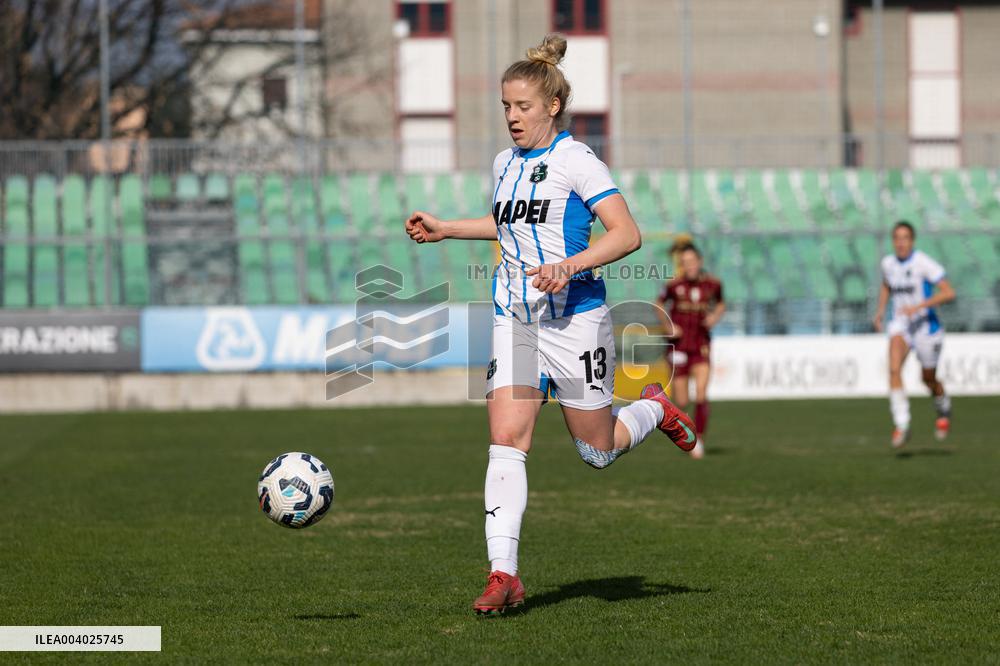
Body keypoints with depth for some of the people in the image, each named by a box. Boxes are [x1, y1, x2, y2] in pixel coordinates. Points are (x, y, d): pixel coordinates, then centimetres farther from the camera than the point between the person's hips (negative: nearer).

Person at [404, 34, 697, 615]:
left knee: (597, 452, 6)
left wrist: (569, 265, -27)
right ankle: (504, 575, -14)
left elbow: (628, 235, -16)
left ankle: (656, 409, 38)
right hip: (515, 320, 6)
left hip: (574, 319, -6)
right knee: (506, 441, -11)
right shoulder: (506, 164, 12)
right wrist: (444, 229, 23)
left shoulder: (575, 160, -10)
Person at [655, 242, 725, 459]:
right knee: (681, 402, 0)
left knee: (701, 394, -17)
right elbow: (660, 304, 10)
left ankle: (699, 439, -3)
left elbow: (721, 304, 16)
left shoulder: (713, 284, -4)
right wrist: (667, 325, -2)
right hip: (679, 345, -1)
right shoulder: (674, 285, -9)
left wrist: (715, 316, -4)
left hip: (701, 346, 1)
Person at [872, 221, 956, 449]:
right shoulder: (888, 263, 1)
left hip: (925, 325, -3)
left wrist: (918, 306, -29)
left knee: (929, 379, 13)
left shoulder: (923, 263, -17)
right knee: (894, 368, -23)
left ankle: (944, 408, 46)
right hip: (900, 325, 3)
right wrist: (880, 310, 12)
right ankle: (901, 425, -23)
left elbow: (949, 293, -21)